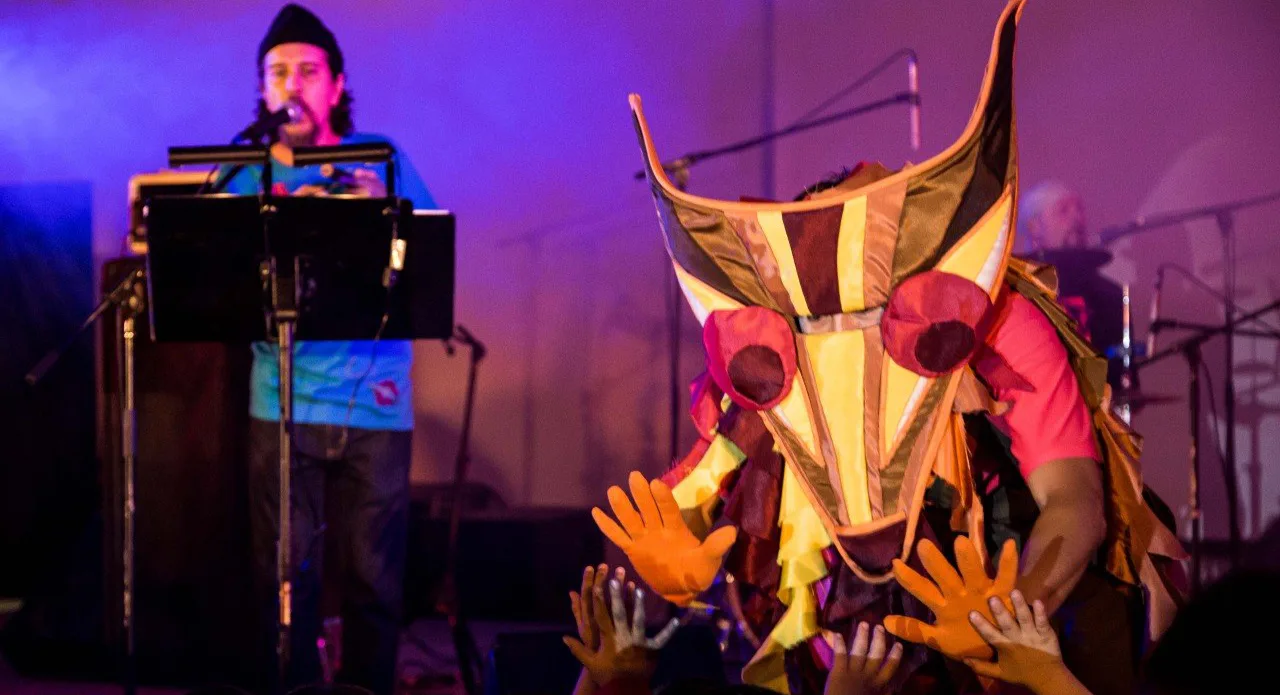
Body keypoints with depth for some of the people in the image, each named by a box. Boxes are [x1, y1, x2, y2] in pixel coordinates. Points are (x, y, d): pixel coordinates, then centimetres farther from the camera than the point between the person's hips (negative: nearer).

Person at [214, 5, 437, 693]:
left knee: (373, 577, 2)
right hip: (283, 400, 0)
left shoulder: (381, 158, 6)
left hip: (376, 402, 0)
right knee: (286, 576, -1)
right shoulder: (246, 176, 6)